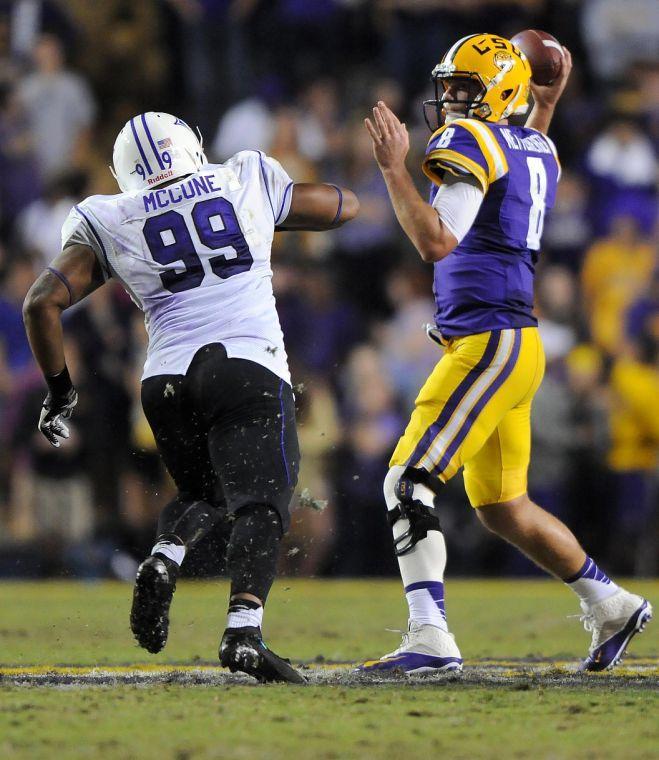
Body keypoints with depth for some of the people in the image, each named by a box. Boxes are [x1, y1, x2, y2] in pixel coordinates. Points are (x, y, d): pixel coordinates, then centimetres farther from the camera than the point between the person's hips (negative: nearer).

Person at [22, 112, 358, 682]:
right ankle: (244, 632, -29)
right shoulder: (247, 184, 13)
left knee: (203, 493, 25)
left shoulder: (109, 223, 12)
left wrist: (59, 389, 16)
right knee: (259, 505, -8)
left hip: (167, 380, 2)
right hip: (250, 368, -2)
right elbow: (345, 206, 27)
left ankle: (164, 559, -5)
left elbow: (42, 303, 5)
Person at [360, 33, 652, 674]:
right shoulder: (538, 150, 16)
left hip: (491, 343, -10)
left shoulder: (471, 142, -11)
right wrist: (546, 106, 43)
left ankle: (430, 639, -24)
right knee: (501, 508, 20)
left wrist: (394, 168, -21)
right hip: (513, 343, 10)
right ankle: (610, 604, 29)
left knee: (409, 482, -15)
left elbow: (437, 242, -22)